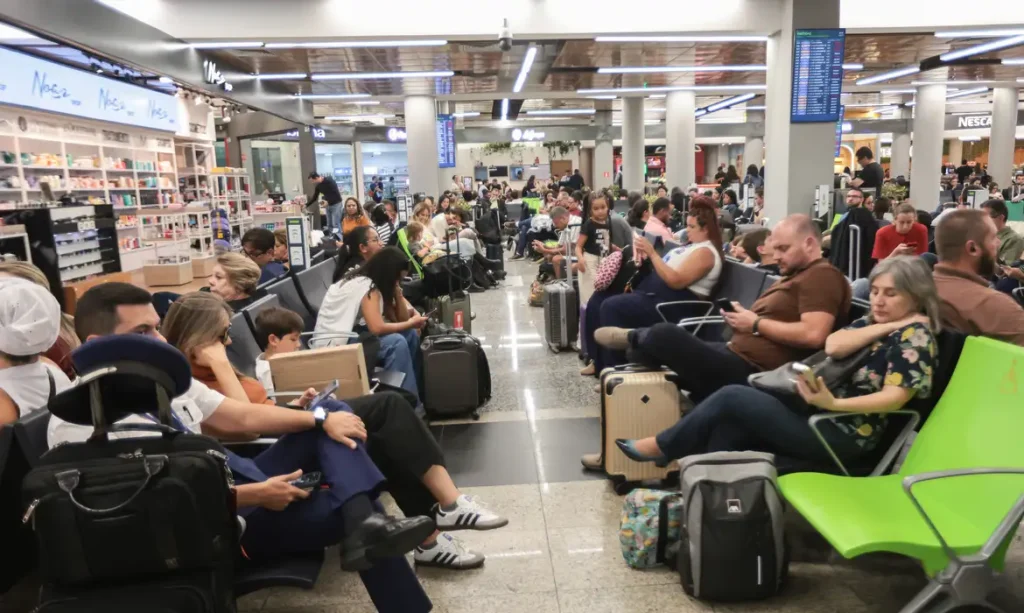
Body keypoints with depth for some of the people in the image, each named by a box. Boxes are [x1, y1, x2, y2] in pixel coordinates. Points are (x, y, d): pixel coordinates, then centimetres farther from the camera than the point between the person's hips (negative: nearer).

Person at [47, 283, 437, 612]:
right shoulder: (82, 422, -17)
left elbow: (243, 417, 6)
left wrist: (322, 418, -7)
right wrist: (255, 495, -24)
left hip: (241, 490, 8)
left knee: (331, 429, -4)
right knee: (342, 510, -19)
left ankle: (365, 522, -24)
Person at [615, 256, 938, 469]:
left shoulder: (916, 336, -8)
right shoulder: (874, 322, 16)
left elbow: (895, 398, -21)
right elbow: (833, 345, -3)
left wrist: (833, 404, -34)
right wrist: (884, 326, -7)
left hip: (844, 435, -9)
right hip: (823, 413, 9)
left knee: (733, 397, -13)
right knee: (730, 423, -10)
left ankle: (659, 448, 3)